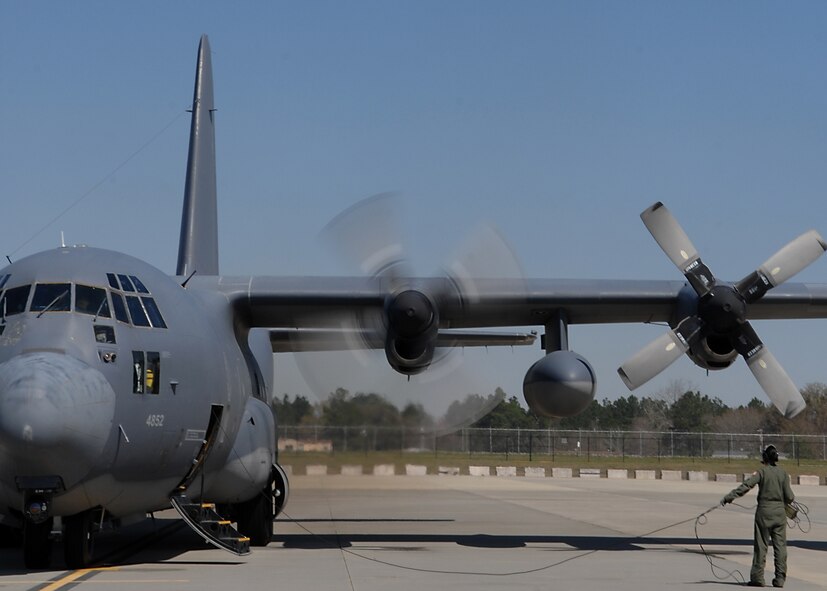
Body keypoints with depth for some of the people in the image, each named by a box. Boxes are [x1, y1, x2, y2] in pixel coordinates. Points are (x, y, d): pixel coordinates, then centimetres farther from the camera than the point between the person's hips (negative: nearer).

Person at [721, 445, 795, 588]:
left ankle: (757, 577, 4)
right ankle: (780, 578, 5)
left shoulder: (761, 472, -6)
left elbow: (745, 486, -16)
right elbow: (789, 497, 1)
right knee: (780, 546, 6)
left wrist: (729, 497, -17)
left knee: (761, 545, 3)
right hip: (779, 512, 2)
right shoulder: (783, 473, 2)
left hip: (764, 511, -2)